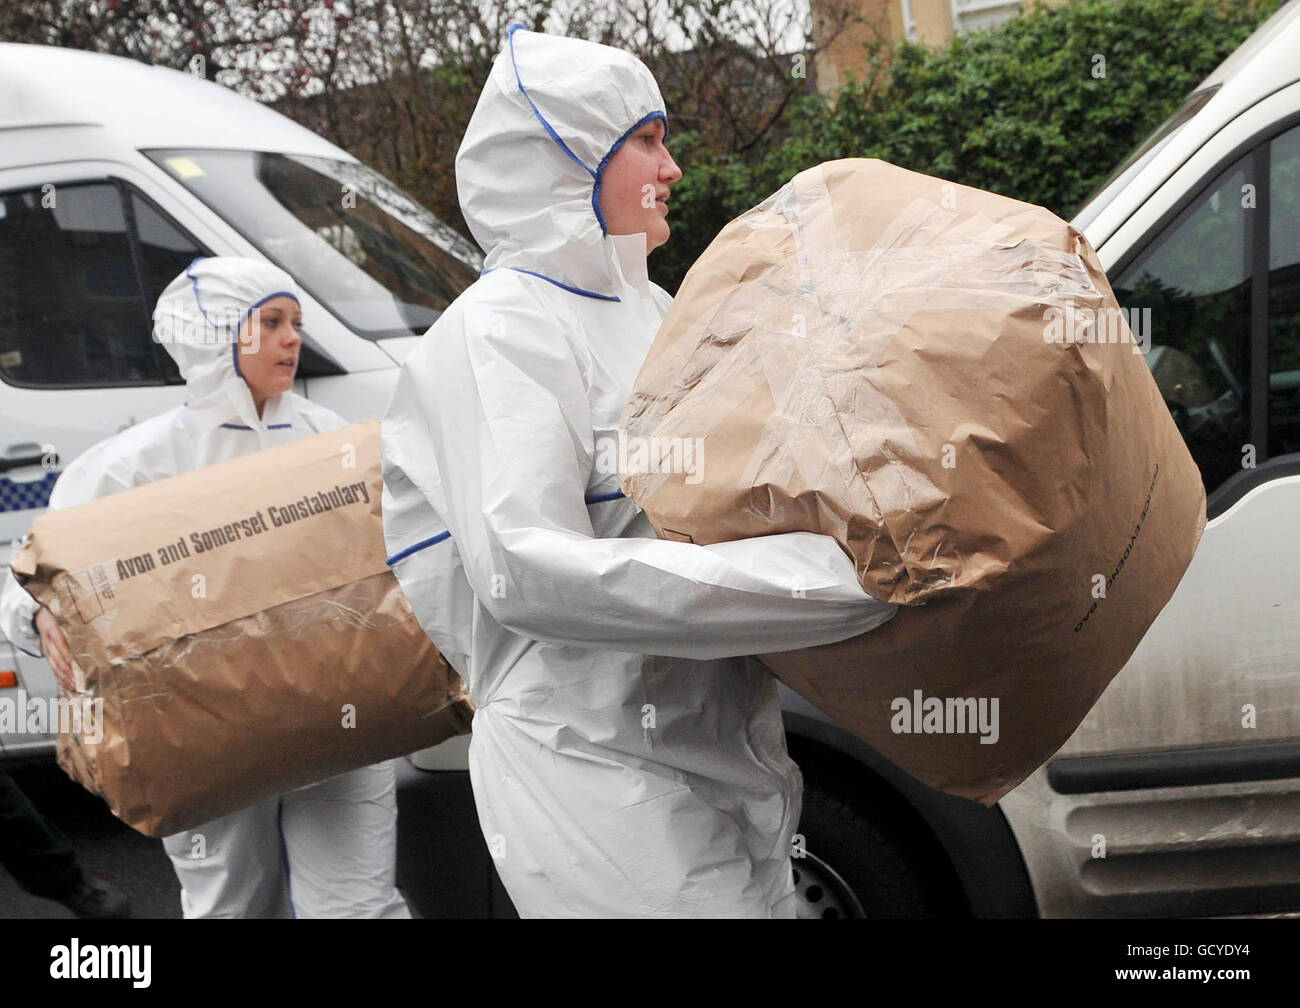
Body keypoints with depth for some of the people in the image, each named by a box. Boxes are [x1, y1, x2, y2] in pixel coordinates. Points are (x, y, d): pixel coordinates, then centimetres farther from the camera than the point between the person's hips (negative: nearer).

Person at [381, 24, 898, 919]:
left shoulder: (647, 308, 14)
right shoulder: (505, 326, -12)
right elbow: (523, 570, -26)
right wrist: (838, 578, -31)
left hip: (725, 757, 8)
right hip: (595, 769, -8)